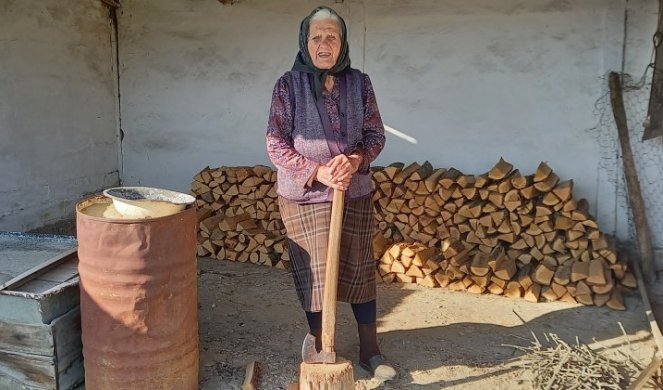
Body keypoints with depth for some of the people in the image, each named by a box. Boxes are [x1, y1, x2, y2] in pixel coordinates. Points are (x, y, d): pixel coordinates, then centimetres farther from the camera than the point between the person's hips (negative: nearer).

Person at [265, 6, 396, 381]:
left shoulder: (359, 83, 1)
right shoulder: (288, 85, -6)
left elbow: (376, 134, 2)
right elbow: (276, 144, -8)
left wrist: (355, 160, -19)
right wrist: (318, 171, -19)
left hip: (356, 195, 2)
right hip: (305, 197, -2)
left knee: (360, 270, 10)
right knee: (315, 275, 5)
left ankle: (370, 350, 26)